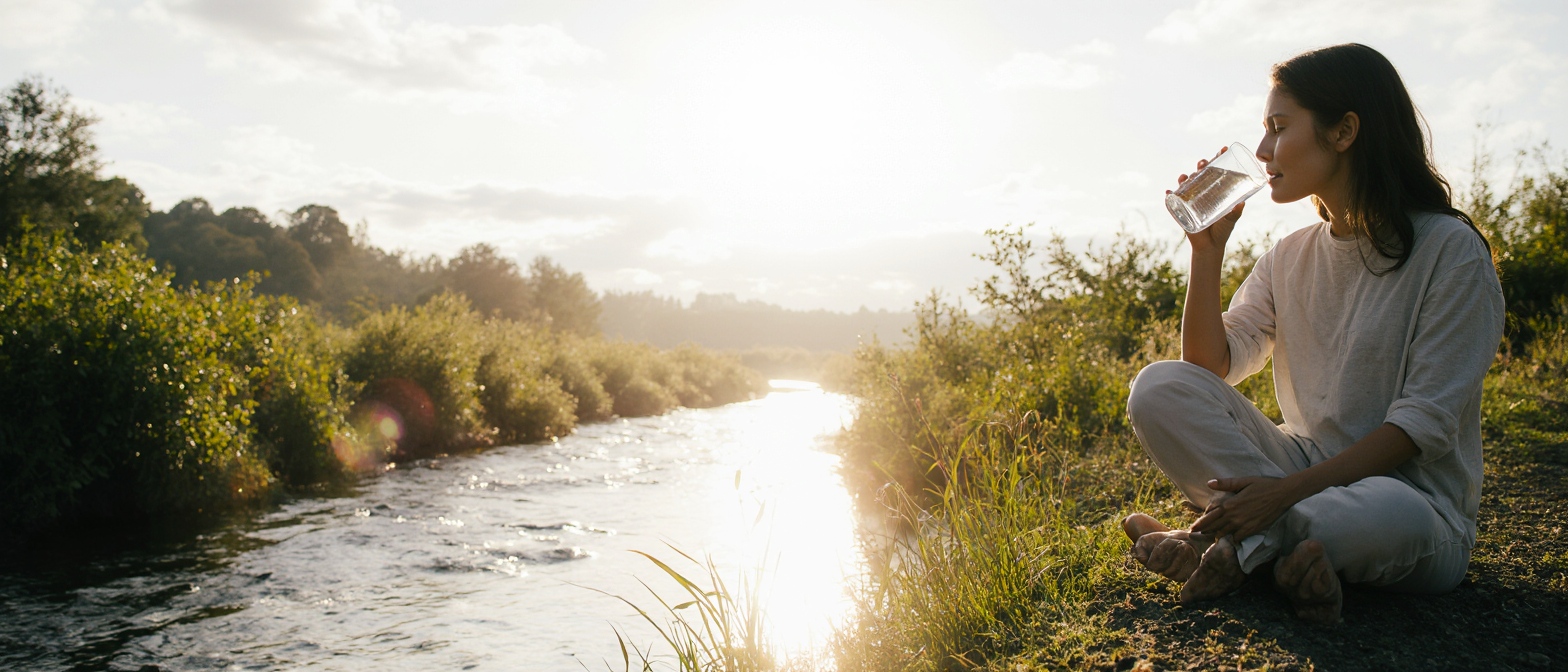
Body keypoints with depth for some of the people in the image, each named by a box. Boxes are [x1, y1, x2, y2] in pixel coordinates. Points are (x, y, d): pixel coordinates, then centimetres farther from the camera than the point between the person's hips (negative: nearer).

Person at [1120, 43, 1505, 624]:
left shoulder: (1450, 250, -9)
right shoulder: (1288, 259, 9)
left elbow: (1425, 424, -16)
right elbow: (1209, 368, 0)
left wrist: (1287, 490, -26)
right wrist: (1208, 248, -7)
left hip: (1412, 494, -5)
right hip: (1303, 469, 5)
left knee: (1388, 518, -42)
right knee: (1160, 387, -16)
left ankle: (1229, 546, -17)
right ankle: (1289, 544, -24)